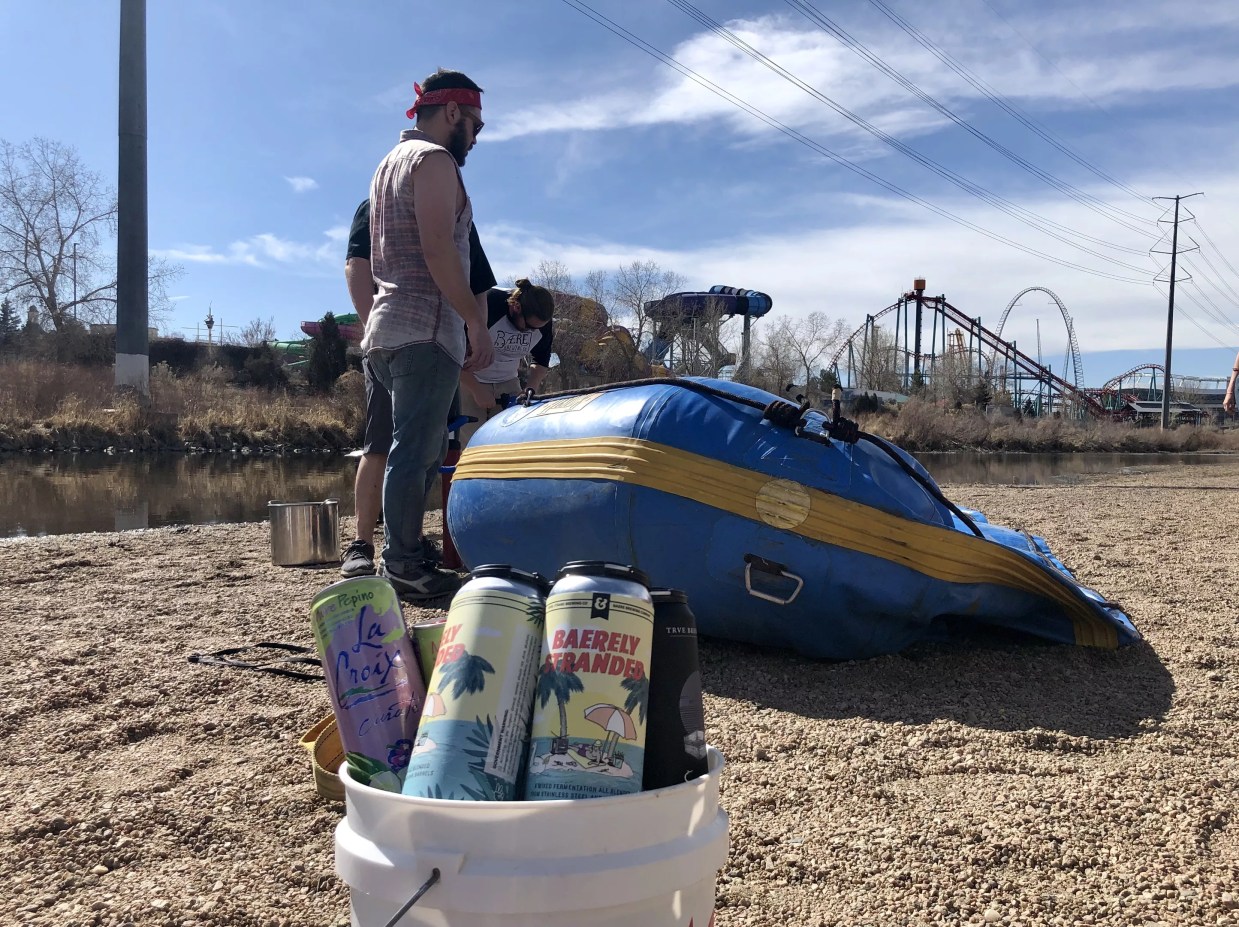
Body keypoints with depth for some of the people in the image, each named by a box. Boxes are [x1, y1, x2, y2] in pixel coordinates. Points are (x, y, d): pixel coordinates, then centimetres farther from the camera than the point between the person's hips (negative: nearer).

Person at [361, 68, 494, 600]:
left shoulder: (391, 162, 26)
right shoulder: (434, 159, -4)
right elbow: (437, 247, -18)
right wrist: (477, 323, -17)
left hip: (387, 329, 10)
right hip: (425, 330, -10)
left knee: (418, 450, 12)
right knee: (415, 452, -9)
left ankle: (405, 557, 15)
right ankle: (405, 569, -6)